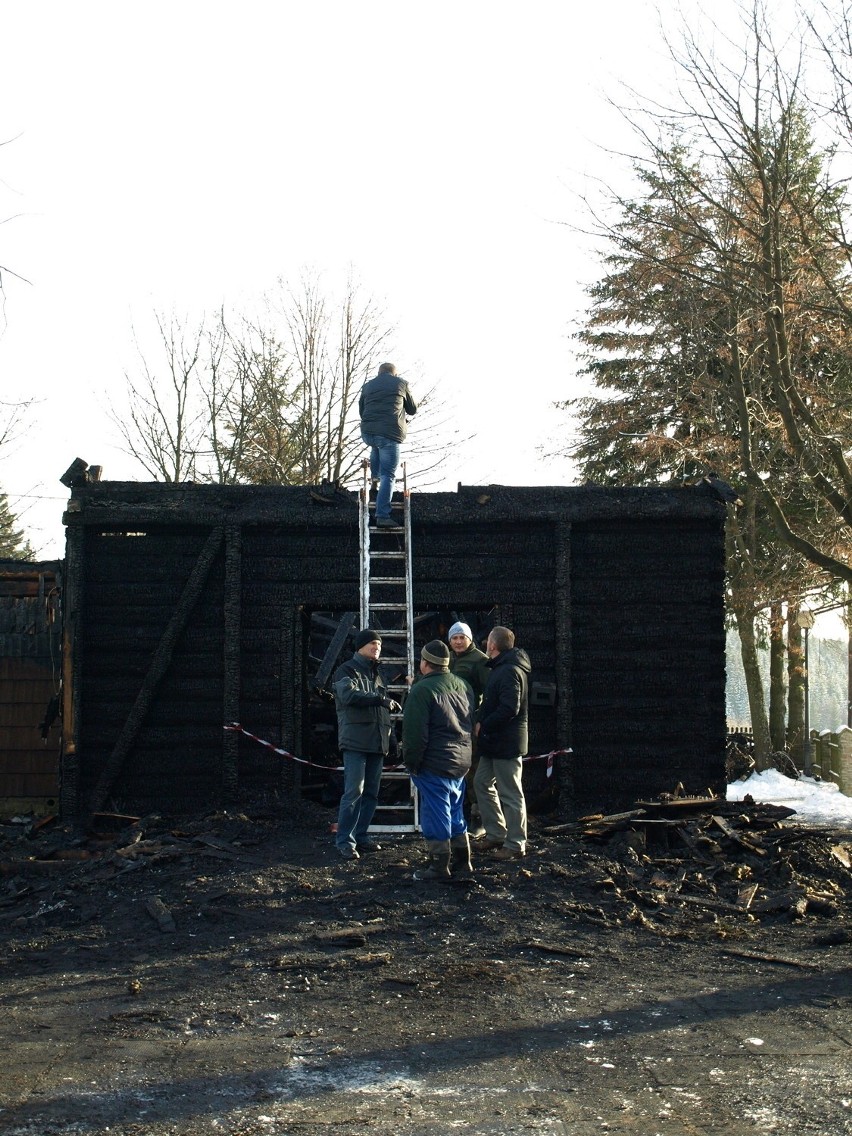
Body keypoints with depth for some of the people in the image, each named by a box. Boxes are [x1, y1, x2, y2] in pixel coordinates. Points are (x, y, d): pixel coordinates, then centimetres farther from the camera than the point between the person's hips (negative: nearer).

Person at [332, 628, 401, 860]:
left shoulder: (375, 673, 22)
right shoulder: (347, 671, -3)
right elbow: (348, 694, -23)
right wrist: (380, 699, -28)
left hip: (377, 743, 8)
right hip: (355, 742, -8)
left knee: (371, 793, 9)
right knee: (354, 792, -12)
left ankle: (360, 836, 18)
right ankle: (344, 841, -8)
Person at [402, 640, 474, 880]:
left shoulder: (422, 690, -16)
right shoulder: (462, 686, 10)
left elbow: (414, 732, -18)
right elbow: (472, 722, 20)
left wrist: (411, 761, -8)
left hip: (434, 764, -8)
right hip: (461, 761, 8)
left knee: (435, 815, 0)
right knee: (455, 814, 17)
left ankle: (439, 867, 4)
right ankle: (462, 864, 20)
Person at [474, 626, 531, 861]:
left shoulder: (509, 672, -20)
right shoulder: (502, 668, 14)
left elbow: (509, 709, -27)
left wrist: (483, 726, -19)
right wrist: (482, 722, 7)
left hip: (506, 743, -11)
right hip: (495, 742, 11)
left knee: (510, 793, -3)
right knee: (483, 782, 19)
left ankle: (515, 845, 5)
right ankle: (496, 834, 26)